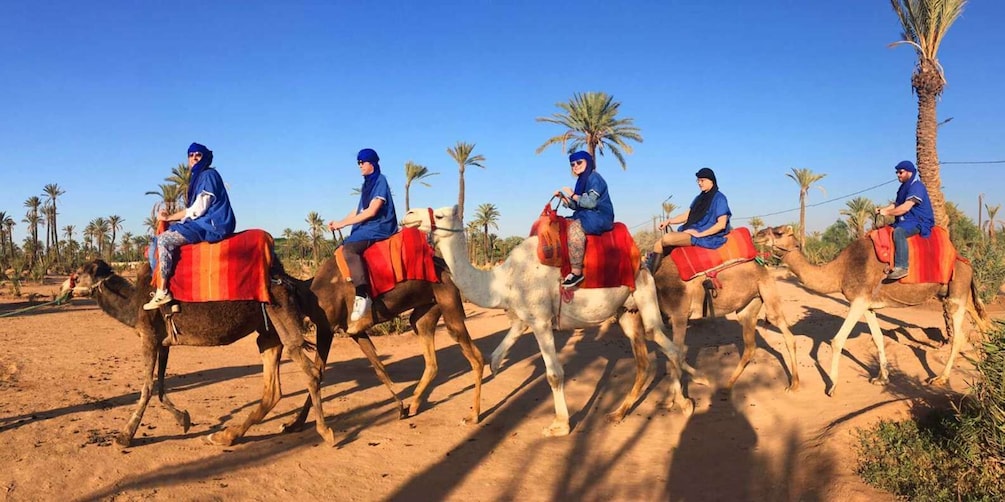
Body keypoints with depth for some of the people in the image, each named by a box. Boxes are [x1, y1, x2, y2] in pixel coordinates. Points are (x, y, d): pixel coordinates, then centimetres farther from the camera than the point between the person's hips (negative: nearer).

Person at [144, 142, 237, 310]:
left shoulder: (208, 175, -9)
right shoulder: (198, 177, 21)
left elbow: (198, 210, -15)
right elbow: (194, 211, 16)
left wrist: (169, 217, -5)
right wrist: (169, 217, 2)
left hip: (212, 224, -10)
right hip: (203, 223, 10)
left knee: (164, 239, -20)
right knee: (163, 237, 14)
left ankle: (162, 292, -20)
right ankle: (156, 282, 10)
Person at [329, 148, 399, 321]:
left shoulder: (380, 181, -9)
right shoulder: (367, 183, 18)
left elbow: (371, 211, -17)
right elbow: (358, 211, 18)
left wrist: (343, 223, -16)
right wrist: (339, 222, 3)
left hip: (380, 227, -10)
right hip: (368, 227, 10)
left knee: (349, 247, -29)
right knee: (342, 247, 9)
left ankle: (362, 295, -36)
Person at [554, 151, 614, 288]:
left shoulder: (594, 177, -8)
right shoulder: (582, 180, 18)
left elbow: (590, 202, -20)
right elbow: (576, 206, 11)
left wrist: (572, 195, -11)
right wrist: (563, 197, 0)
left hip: (600, 215, -10)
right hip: (587, 216, 10)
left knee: (575, 227, -34)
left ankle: (576, 272, -37)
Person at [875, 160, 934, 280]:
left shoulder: (916, 186, -13)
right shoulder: (904, 187, 17)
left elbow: (906, 207, -22)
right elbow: (896, 204, 23)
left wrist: (887, 213, -17)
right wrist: (883, 209, 5)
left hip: (918, 221, -11)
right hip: (906, 221, 11)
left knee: (899, 232, -37)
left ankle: (901, 267, -40)